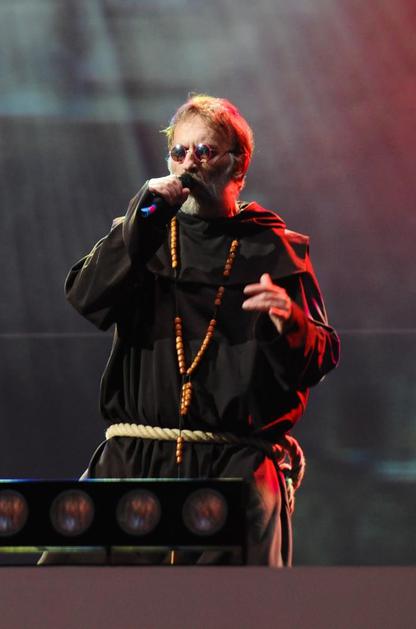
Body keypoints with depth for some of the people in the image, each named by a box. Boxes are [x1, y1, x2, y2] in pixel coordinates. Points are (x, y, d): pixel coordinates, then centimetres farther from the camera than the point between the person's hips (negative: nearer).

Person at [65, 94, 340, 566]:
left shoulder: (274, 250, 11)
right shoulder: (144, 238, 18)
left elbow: (322, 357, 4)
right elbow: (86, 298, 0)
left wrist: (290, 322, -19)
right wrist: (143, 218, -7)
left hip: (235, 460, -2)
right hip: (134, 456, 2)